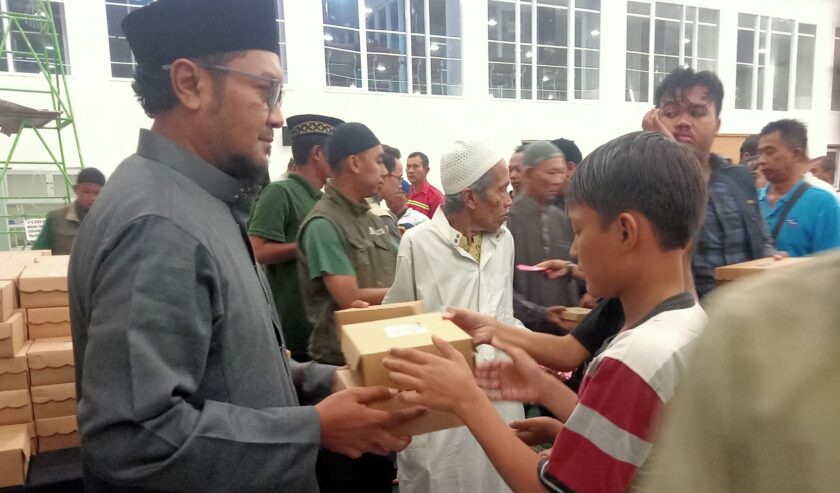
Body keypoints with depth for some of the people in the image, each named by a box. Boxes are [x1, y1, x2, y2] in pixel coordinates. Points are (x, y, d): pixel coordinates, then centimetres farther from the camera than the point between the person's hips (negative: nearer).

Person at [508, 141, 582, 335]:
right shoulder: (506, 220, -10)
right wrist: (539, 314, -18)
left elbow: (574, 275, 16)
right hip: (523, 328, -5)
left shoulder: (563, 220, 9)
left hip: (565, 328, 6)